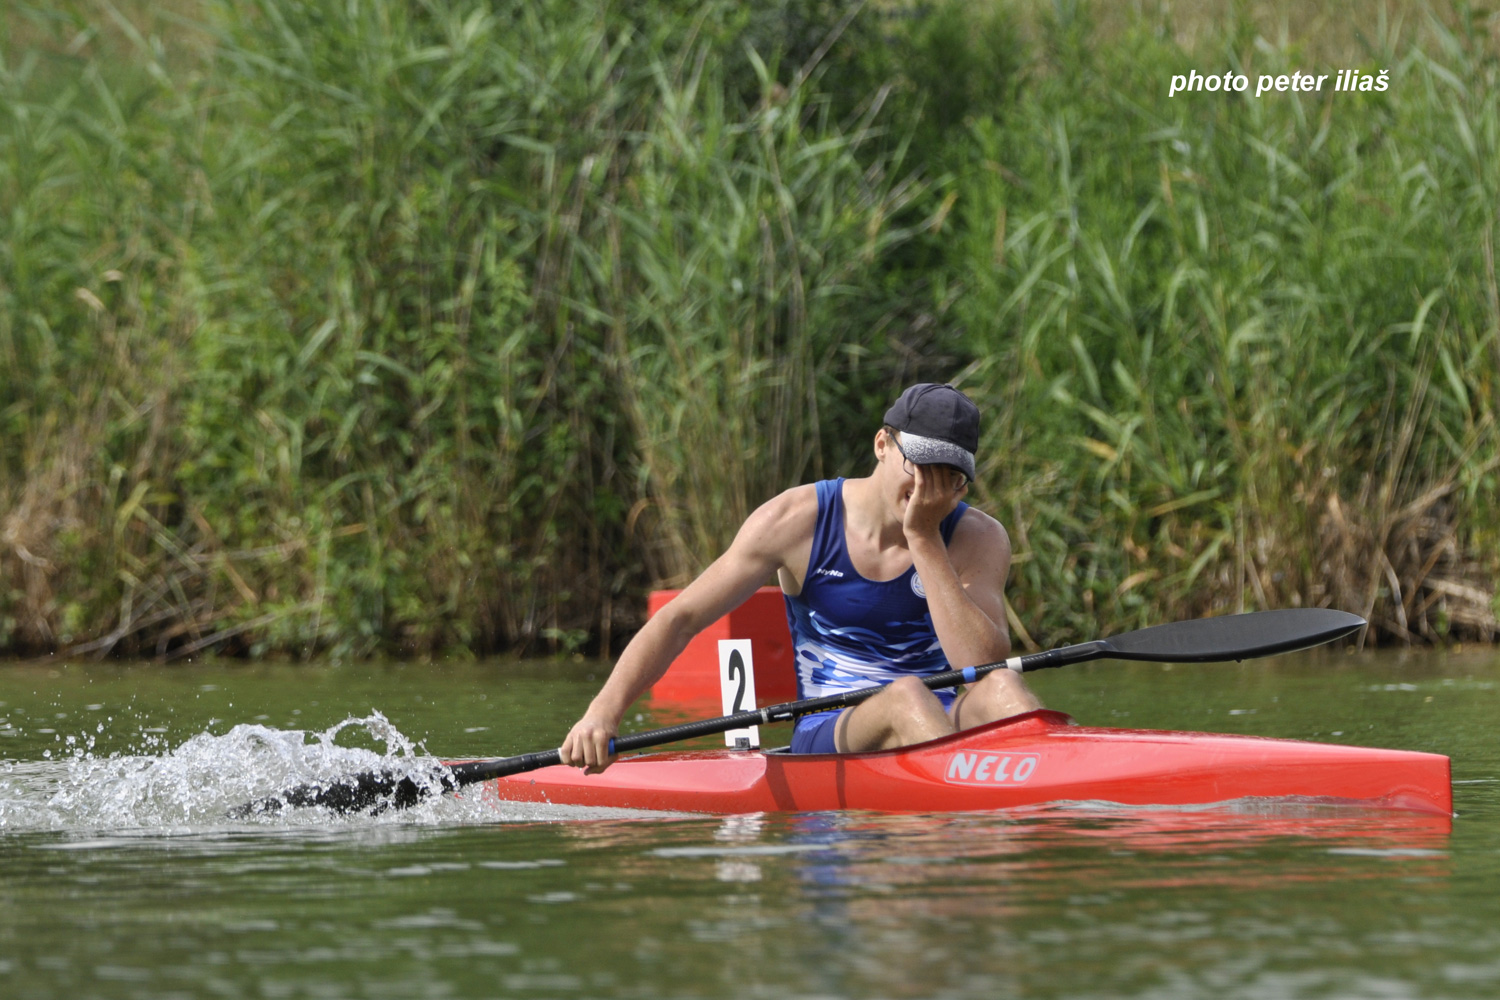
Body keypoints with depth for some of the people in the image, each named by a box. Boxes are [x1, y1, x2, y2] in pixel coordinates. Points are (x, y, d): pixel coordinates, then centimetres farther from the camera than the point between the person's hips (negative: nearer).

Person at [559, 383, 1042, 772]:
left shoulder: (978, 539, -2)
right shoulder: (798, 521, -3)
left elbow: (983, 664, -18)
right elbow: (679, 619, -2)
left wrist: (923, 540, -19)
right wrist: (604, 712, -17)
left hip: (946, 727, 1)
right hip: (825, 735, -1)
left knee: (1000, 688, -33)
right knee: (906, 695, -35)